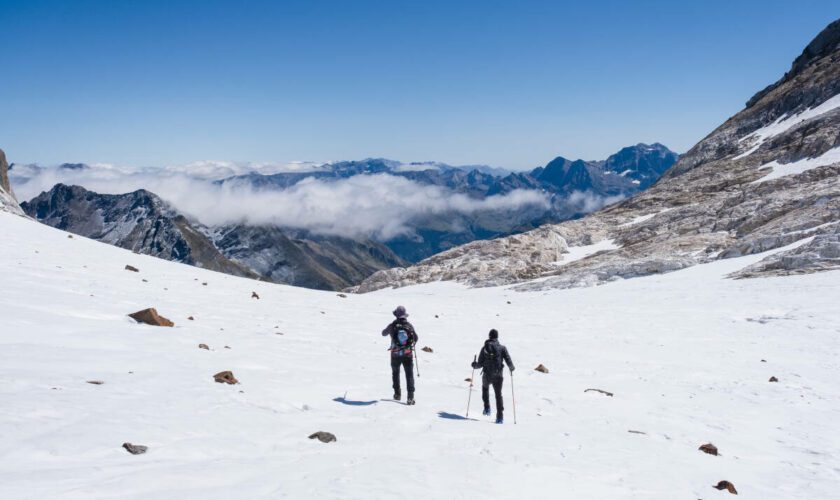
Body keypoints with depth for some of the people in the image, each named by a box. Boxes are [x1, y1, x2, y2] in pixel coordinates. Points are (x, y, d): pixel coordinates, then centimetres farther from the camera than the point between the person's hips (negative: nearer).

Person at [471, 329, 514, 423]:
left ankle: (487, 408, 25)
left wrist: (474, 364, 18)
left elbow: (480, 364, -4)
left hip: (487, 375, 0)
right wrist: (512, 368, 14)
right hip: (498, 376, 0)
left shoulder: (485, 348, -3)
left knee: (485, 388, 31)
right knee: (498, 395, 7)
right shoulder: (502, 348, -2)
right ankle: (500, 417, -3)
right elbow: (508, 361, -7)